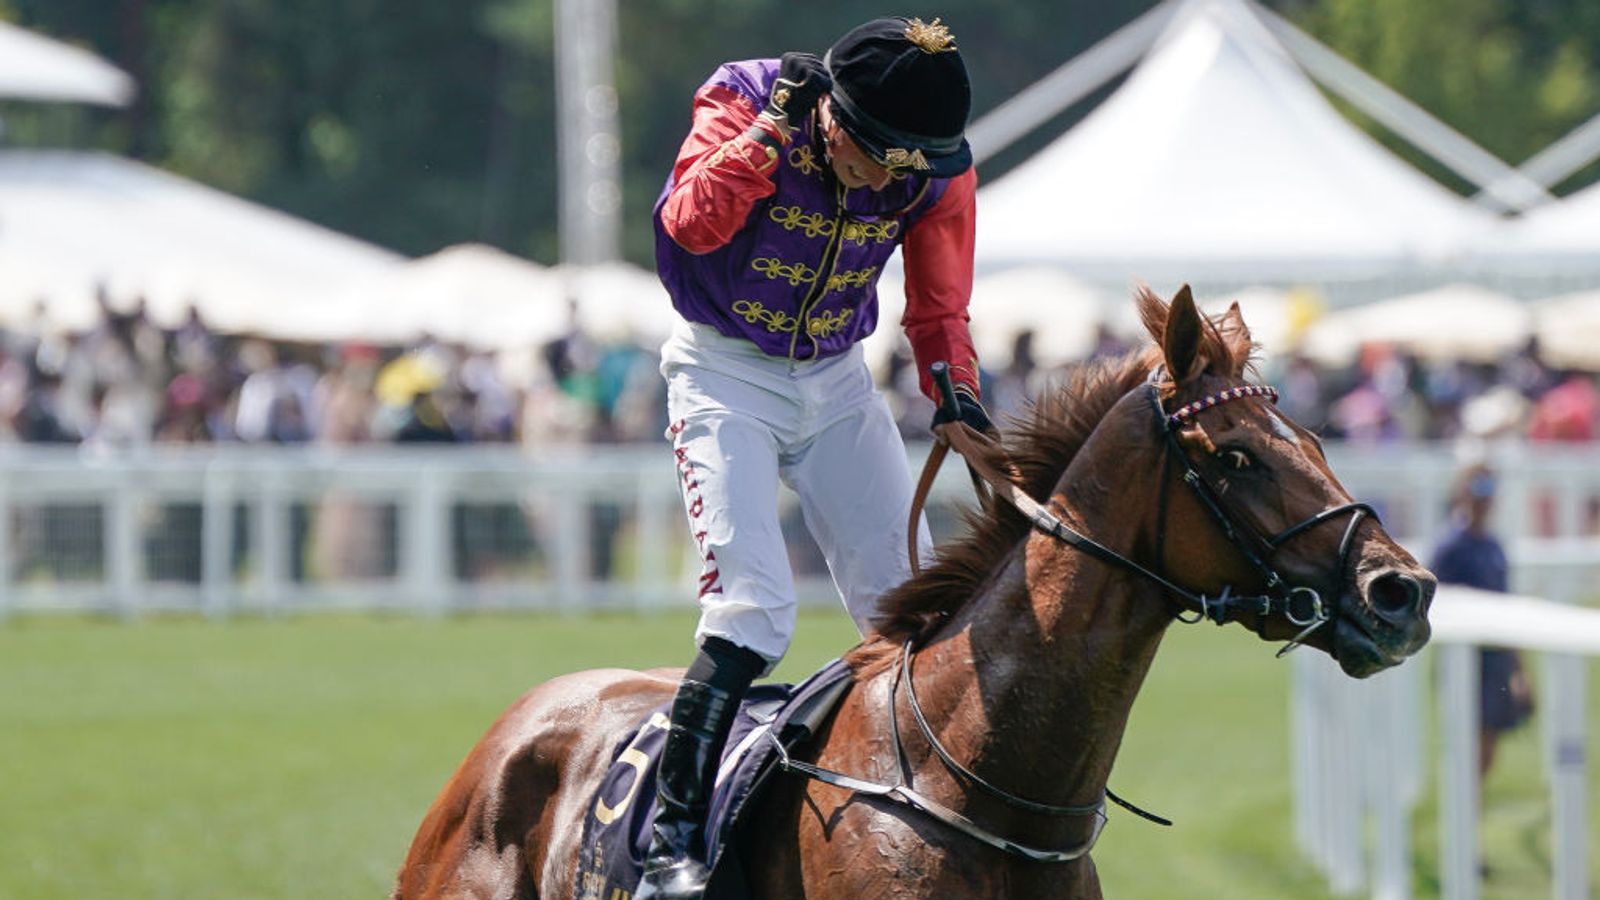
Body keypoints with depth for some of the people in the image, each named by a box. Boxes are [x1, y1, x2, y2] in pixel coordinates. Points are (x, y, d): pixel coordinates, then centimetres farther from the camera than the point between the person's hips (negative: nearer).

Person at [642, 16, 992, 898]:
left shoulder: (936, 171, -11)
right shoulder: (743, 100, -20)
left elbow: (938, 309, -2)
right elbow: (691, 224, -34)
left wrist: (958, 393, -20)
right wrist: (774, 129, -37)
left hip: (836, 379, 4)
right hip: (724, 371, -4)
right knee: (753, 606, -19)